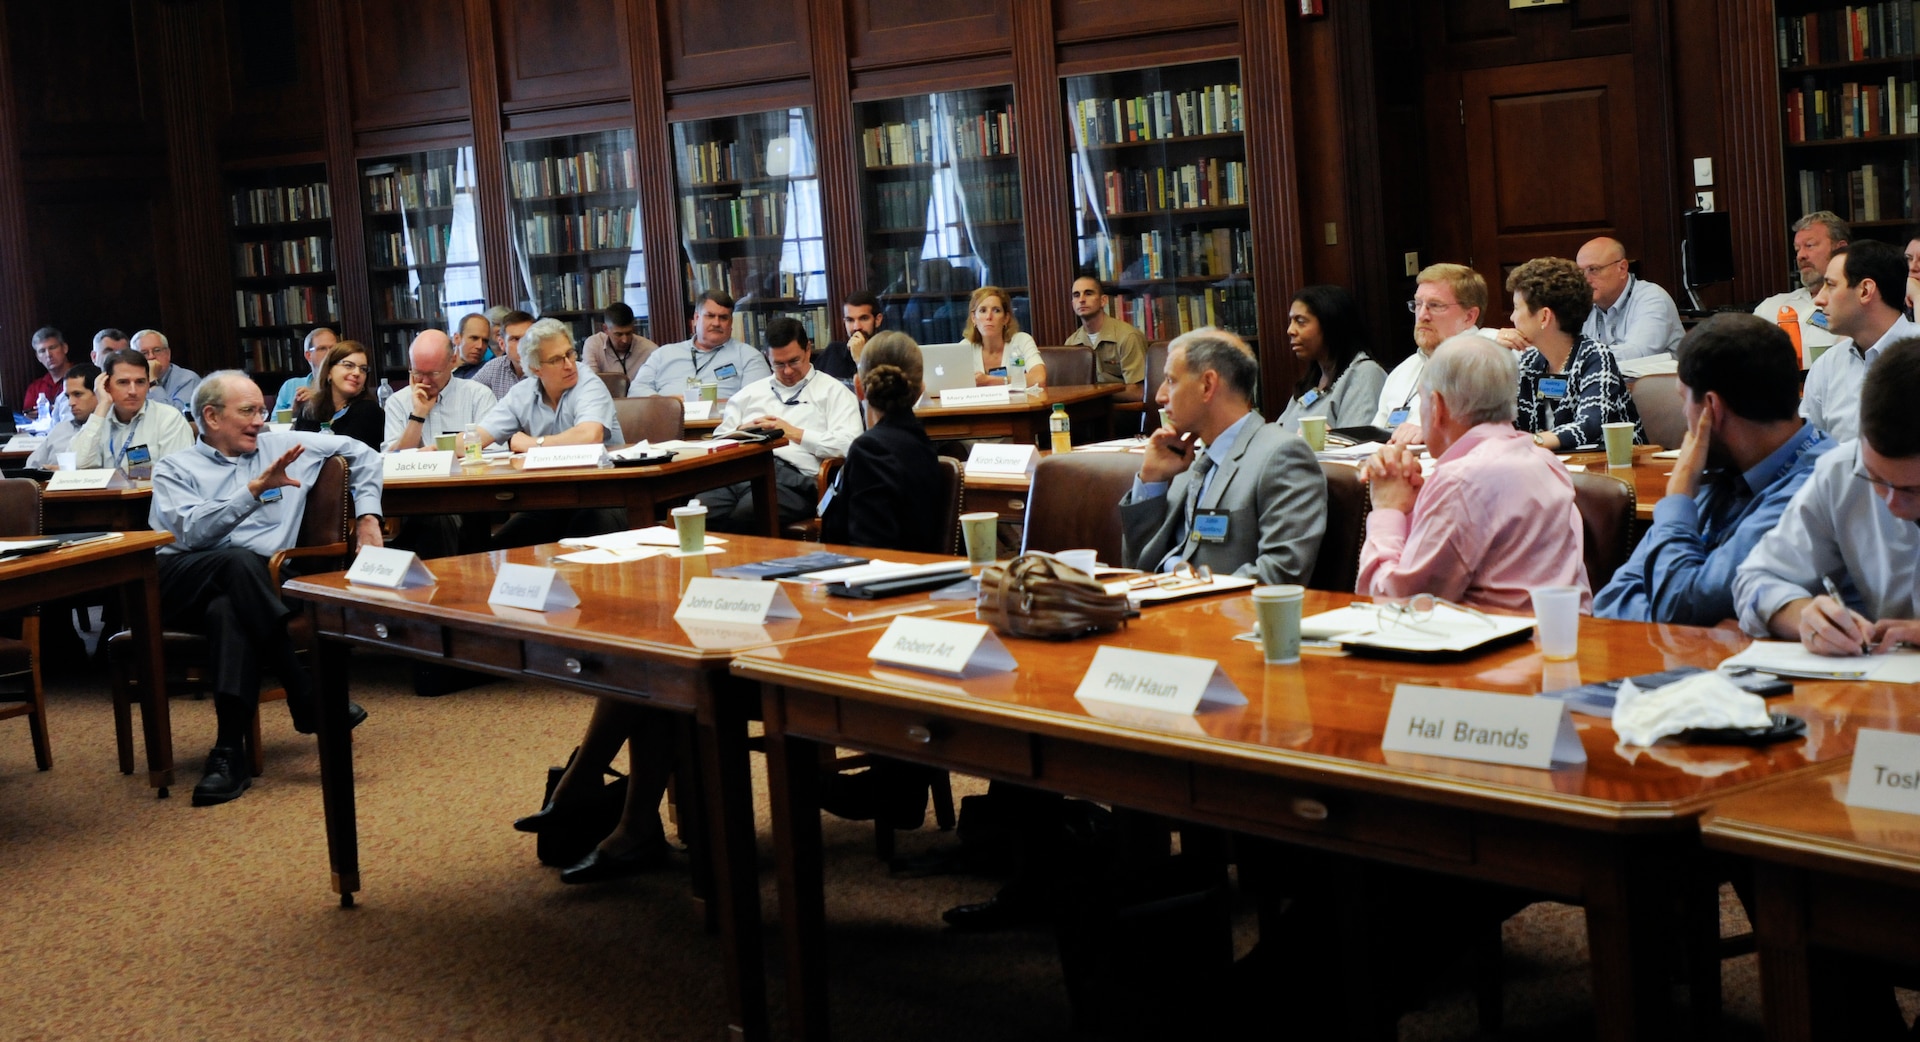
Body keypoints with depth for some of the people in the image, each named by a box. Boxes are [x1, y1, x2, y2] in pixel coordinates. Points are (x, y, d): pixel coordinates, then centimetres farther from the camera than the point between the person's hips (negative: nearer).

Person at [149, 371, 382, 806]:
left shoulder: (282, 445, 21)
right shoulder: (175, 469, 14)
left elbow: (362, 454, 28)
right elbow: (192, 530, -7)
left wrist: (367, 516, 17)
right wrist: (255, 490, -14)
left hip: (245, 586, 2)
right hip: (181, 581, -1)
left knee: (229, 610, -37)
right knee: (241, 561, -35)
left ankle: (230, 751, -39)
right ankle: (308, 700, -32)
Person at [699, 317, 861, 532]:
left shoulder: (833, 392, 16)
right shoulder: (750, 393, 31)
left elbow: (847, 445, 0)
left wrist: (794, 433, 0)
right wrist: (742, 431, 5)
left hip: (793, 476, -4)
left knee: (746, 514, -38)